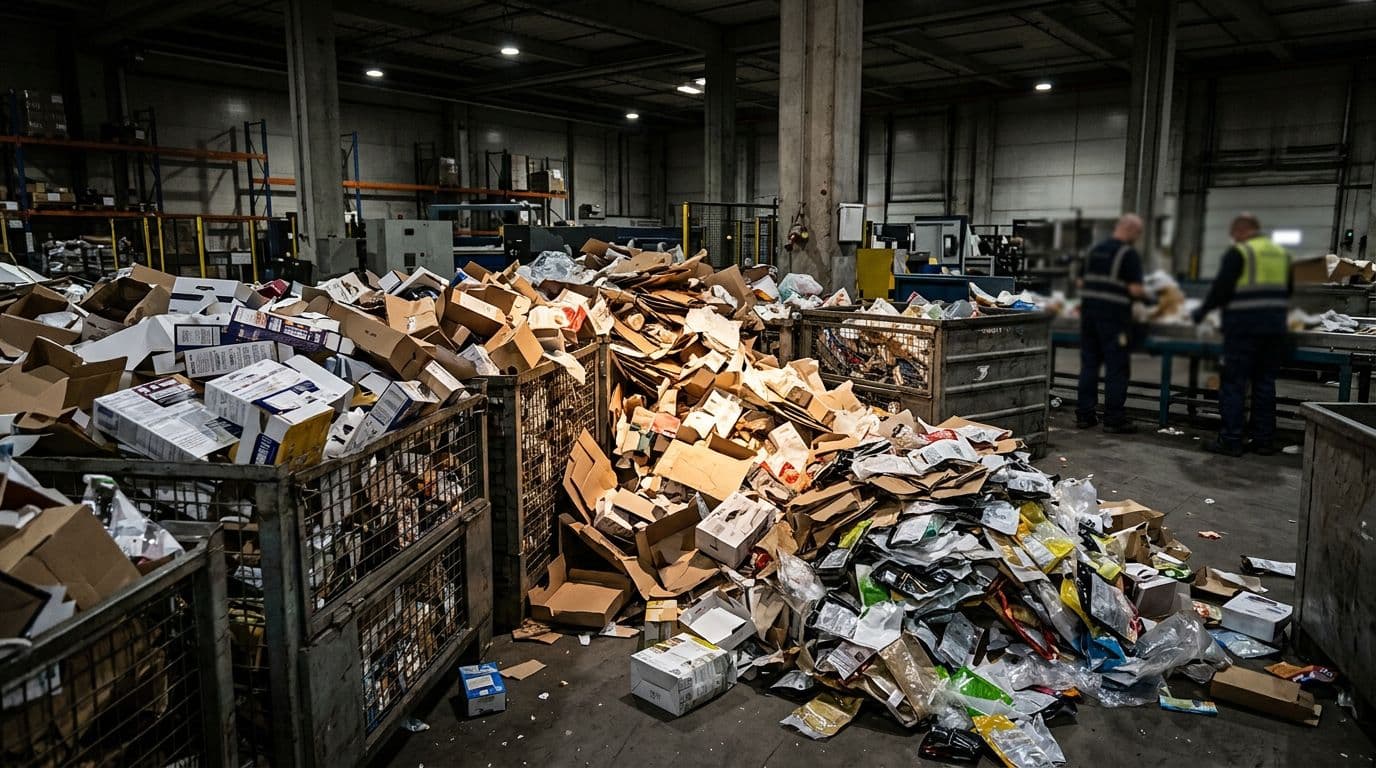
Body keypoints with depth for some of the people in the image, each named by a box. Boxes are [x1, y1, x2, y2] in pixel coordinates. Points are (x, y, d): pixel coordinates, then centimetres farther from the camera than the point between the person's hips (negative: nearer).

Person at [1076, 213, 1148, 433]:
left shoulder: (1095, 250, 13)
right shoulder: (1129, 254, -8)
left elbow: (1084, 281, 19)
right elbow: (1135, 289, -14)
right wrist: (1144, 294, 6)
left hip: (1089, 308, 7)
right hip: (1114, 314, -6)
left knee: (1089, 364, 11)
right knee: (1116, 368, 1)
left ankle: (1084, 415, 15)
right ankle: (1114, 419, 4)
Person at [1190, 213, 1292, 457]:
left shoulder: (1238, 253, -7)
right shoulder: (1281, 253, 15)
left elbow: (1221, 287, -12)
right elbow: (1288, 290, 21)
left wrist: (1203, 311, 0)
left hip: (1244, 325, -7)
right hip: (1274, 326, 7)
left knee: (1234, 383, -3)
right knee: (1265, 382, 12)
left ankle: (1231, 439, -4)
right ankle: (1264, 440, 15)